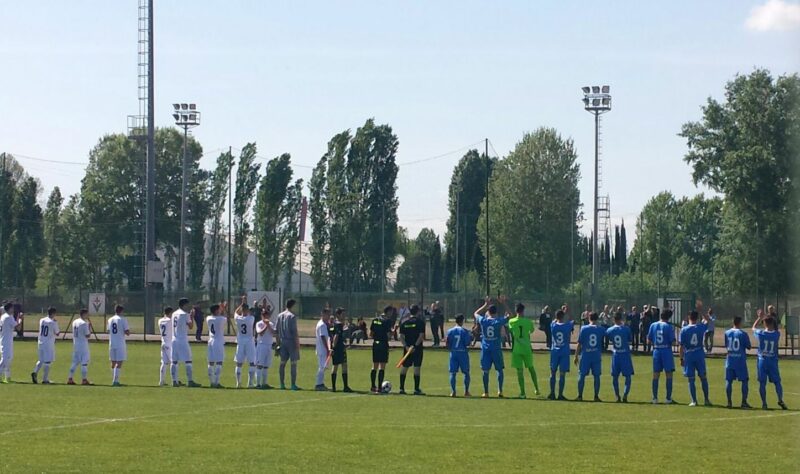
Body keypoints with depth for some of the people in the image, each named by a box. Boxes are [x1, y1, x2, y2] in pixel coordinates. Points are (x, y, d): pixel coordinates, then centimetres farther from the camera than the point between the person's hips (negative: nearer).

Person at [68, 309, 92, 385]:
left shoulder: (74, 322, 9)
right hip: (83, 345, -7)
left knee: (75, 362, 12)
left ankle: (70, 379, 9)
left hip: (75, 344, 8)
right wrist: (90, 327, -4)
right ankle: (84, 380, -1)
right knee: (84, 362, -2)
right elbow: (88, 335, -14)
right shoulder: (84, 323, -15)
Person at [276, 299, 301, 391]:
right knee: (293, 363, -2)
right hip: (291, 341, -6)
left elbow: (276, 330, 9)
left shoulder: (280, 316, 8)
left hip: (282, 342, 6)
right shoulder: (292, 316, -12)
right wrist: (297, 343, -12)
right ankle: (293, 385, -4)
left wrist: (278, 343, 15)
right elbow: (294, 331, -15)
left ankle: (282, 384, 10)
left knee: (282, 362, 9)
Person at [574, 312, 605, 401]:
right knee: (596, 376, 6)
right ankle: (596, 396, 4)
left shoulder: (583, 329, -4)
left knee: (582, 375, 5)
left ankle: (580, 396, 3)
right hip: (597, 356, 1)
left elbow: (579, 344, -3)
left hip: (585, 356, -1)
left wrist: (576, 356, 4)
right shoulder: (601, 329, -1)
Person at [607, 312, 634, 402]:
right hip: (625, 354, -2)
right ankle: (625, 396, -10)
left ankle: (617, 397, 11)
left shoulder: (609, 330, -3)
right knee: (628, 376, 4)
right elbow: (630, 339, 5)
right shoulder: (626, 329, -9)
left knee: (615, 377, 13)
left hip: (615, 355, 2)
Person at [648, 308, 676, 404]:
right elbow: (673, 341, -13)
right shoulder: (668, 326, -9)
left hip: (656, 351, 4)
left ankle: (655, 398, 11)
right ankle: (668, 398, 2)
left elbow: (648, 341, 5)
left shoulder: (653, 325, 3)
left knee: (656, 375, 10)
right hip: (667, 351, -4)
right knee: (669, 375, 4)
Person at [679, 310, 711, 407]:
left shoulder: (684, 329, -8)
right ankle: (706, 399, 16)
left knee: (691, 380, 3)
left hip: (688, 355, -2)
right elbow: (707, 321, 21)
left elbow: (681, 346, -6)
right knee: (703, 378, 12)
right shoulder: (701, 327, -3)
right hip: (700, 355, 2)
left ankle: (694, 401, 0)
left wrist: (681, 359, 0)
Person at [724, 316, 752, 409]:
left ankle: (729, 402, 6)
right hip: (740, 360, -3)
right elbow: (748, 346, -3)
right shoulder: (743, 334, -9)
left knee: (729, 380, 8)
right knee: (744, 380, 5)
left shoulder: (727, 333, 3)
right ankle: (744, 401, -1)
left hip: (730, 360, 3)